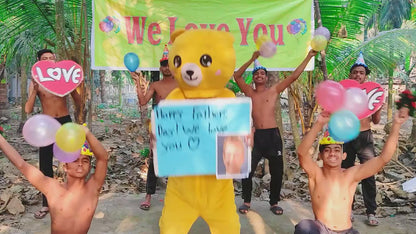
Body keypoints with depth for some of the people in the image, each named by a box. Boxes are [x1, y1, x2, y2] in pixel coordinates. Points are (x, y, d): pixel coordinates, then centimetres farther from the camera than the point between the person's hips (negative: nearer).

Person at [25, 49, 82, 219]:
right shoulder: (36, 82, 0)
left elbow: (78, 105, 1)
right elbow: (28, 110, -10)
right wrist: (35, 90, -22)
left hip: (65, 122, 0)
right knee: (45, 165, 4)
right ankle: (46, 204, 16)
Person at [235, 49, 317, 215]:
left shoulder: (274, 90, 8)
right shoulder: (250, 92, 11)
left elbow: (293, 76, 5)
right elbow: (237, 76, 2)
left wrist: (308, 57, 2)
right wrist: (252, 59, 0)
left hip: (273, 135, 0)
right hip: (257, 136, 0)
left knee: (277, 172, 5)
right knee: (248, 170, -4)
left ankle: (274, 203, 22)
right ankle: (246, 202, 14)